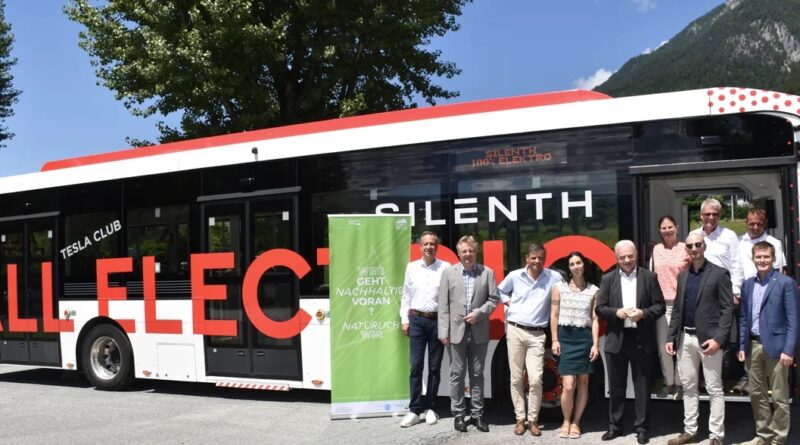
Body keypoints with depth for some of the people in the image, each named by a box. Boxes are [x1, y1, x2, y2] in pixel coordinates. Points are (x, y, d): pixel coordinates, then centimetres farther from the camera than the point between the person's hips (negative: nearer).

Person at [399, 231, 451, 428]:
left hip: (437, 320, -1)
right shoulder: (412, 267, 7)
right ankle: (415, 410, 3)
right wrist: (404, 320, 6)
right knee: (416, 365, -1)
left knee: (434, 366, 6)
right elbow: (406, 296, 11)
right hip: (416, 320, 1)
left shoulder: (446, 268, -1)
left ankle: (428, 408, 16)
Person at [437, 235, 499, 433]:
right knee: (457, 374, 4)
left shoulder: (487, 272, 5)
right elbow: (443, 304, 0)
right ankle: (458, 414, 13)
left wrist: (478, 313, -12)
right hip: (456, 330, -1)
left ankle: (477, 413, 17)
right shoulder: (449, 272, 3)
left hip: (479, 331, 1)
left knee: (477, 374, 9)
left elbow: (493, 299, 3)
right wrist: (444, 331, -6)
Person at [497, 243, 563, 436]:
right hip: (515, 331, 1)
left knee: (535, 379, -8)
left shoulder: (554, 277, -2)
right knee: (516, 378, 5)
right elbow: (500, 292, 19)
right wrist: (510, 302, 3)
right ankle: (520, 419, 15)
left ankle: (533, 420, 7)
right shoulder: (514, 276, 3)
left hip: (537, 334, -1)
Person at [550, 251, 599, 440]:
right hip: (565, 336, -1)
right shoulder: (559, 287, 3)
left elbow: (595, 319, 3)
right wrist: (554, 340, -1)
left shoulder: (593, 290, 4)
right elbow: (554, 315, 4)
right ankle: (566, 421, 13)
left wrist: (595, 344, -4)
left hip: (585, 337, 1)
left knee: (583, 382, 6)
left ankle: (576, 422, 19)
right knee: (568, 386, -8)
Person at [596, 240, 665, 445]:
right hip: (616, 339, 1)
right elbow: (600, 308, 2)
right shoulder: (608, 279, 5)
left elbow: (660, 306, 0)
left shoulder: (649, 277, 3)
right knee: (616, 387, 10)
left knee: (642, 386, 6)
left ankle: (641, 427, 16)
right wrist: (616, 313, -15)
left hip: (642, 340, -1)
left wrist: (643, 313, -17)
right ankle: (615, 425, 21)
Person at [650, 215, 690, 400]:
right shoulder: (656, 249, 8)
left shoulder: (685, 249, -4)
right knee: (663, 346, 8)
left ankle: (679, 383, 12)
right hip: (661, 303, 4)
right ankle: (668, 382, 20)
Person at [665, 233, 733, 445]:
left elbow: (727, 308, -8)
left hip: (708, 338, -5)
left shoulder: (719, 273, -4)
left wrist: (718, 338, -17)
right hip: (685, 338, 6)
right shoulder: (682, 276, 13)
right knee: (689, 387, 12)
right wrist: (671, 337, 8)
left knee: (714, 389, 1)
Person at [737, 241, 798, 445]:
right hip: (753, 345, 5)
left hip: (776, 346, -5)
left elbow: (793, 320, -9)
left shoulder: (786, 283, -7)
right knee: (756, 393, 12)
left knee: (779, 397, 3)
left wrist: (788, 350, -15)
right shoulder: (748, 284, 9)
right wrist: (742, 345, 7)